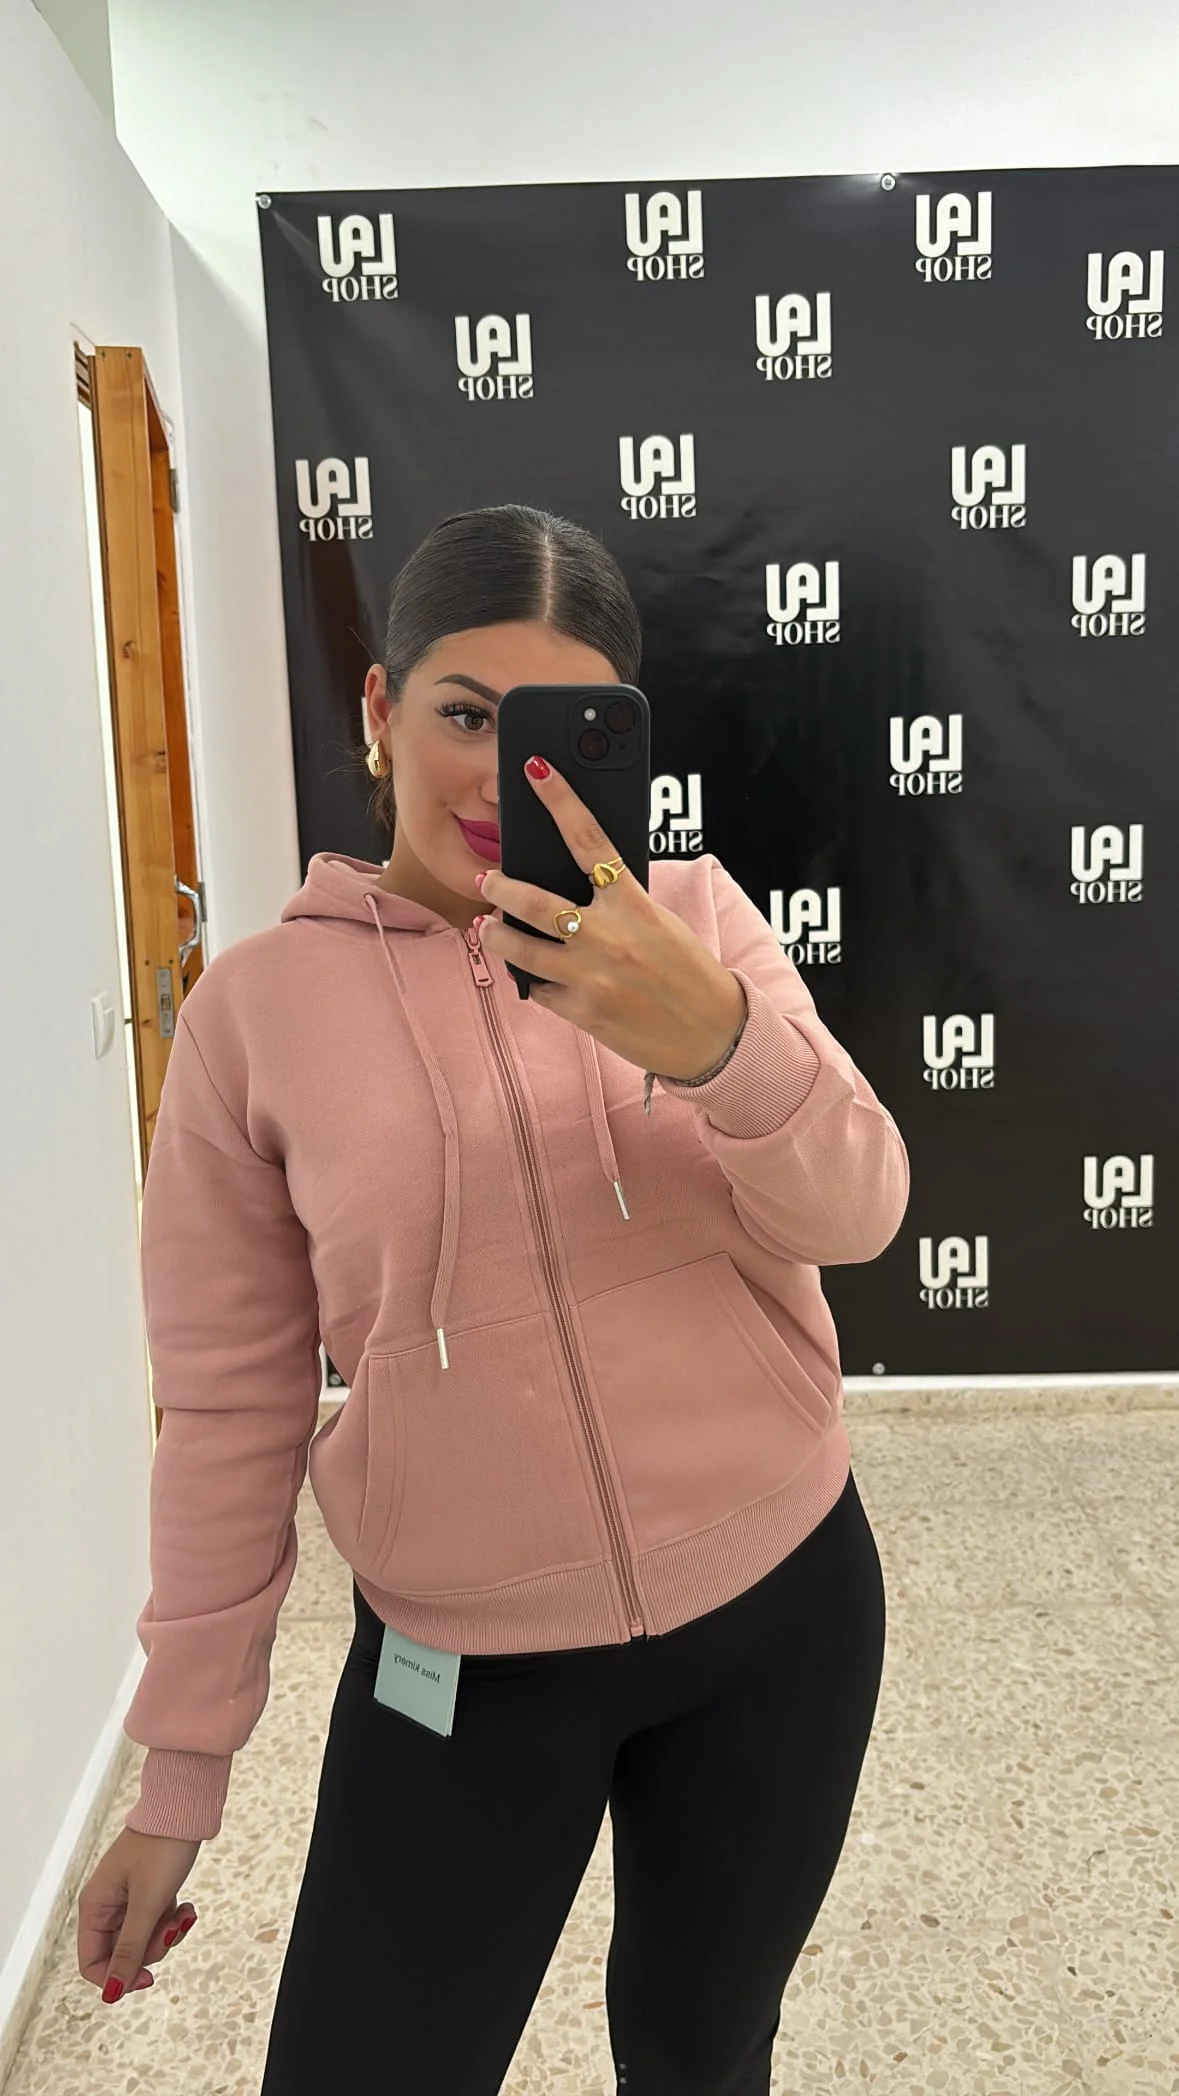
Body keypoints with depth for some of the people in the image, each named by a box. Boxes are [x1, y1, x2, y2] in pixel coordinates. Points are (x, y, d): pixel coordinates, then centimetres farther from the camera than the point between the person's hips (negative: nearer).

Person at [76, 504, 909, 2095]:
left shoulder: (690, 918, -7)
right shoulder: (261, 1003, -10)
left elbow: (856, 1216, -15)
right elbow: (235, 1401, -4)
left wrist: (715, 1033, -36)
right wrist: (180, 1768, 1)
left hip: (781, 1612, 2)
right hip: (466, 1668, -1)